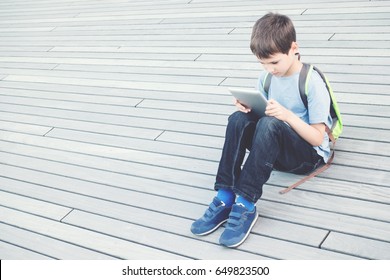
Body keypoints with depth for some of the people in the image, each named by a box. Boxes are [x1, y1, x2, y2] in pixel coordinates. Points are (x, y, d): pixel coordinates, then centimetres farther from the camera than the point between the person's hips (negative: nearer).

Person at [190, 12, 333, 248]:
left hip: (310, 154, -6)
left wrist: (287, 115, -31)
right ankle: (225, 197, -28)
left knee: (269, 124, -35)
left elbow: (317, 138, -16)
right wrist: (247, 106, -14)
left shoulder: (312, 82, -16)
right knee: (239, 118, -21)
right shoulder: (267, 76, 2)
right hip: (276, 151, 6)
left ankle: (246, 205, -35)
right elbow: (261, 111, 10)